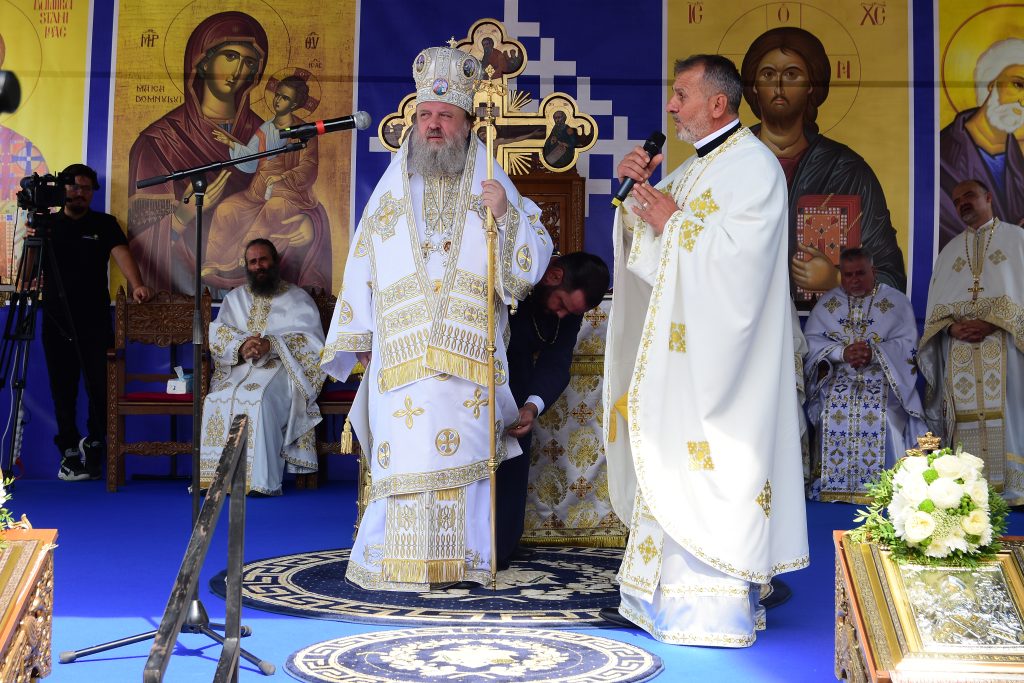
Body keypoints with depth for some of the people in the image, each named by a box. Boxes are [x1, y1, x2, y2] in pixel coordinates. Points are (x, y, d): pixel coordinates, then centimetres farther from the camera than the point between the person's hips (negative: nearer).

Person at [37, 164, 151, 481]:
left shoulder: (105, 223, 7)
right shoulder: (45, 223, 10)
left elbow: (121, 253, -9)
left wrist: (136, 284, -27)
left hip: (95, 322, -1)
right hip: (56, 322, 1)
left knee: (100, 388, -1)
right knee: (63, 390, 4)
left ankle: (93, 444, 19)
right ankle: (70, 452, 11)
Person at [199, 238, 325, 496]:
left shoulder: (297, 298, 12)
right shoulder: (235, 298, 23)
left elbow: (311, 342, -3)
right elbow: (217, 334, 8)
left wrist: (271, 345, -17)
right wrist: (241, 345, -14)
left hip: (281, 368, -3)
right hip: (240, 369, 3)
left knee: (259, 399, -35)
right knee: (218, 399, -28)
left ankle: (262, 481, -33)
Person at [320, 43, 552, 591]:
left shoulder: (492, 187, 11)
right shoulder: (391, 190, 14)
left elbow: (535, 260, 5)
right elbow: (362, 268, 13)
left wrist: (506, 215, -12)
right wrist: (359, 339, 8)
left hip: (469, 355, 0)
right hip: (402, 354, 0)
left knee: (462, 453, -2)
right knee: (405, 455, -4)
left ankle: (462, 560, 7)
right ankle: (388, 561, 5)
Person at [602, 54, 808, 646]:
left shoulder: (755, 166, -9)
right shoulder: (693, 168, 19)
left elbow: (742, 255, -21)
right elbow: (649, 233, 19)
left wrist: (676, 223, -12)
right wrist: (639, 187, 4)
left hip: (718, 351, -9)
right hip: (680, 347, 9)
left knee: (708, 466, -8)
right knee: (674, 463, 9)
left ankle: (719, 605, 0)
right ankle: (667, 593, 17)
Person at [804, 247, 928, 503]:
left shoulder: (896, 301, 7)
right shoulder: (827, 303, 13)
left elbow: (908, 345, -2)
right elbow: (811, 341, 3)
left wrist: (874, 353, -19)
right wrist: (842, 352, -15)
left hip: (883, 378, -1)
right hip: (838, 379, 2)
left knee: (882, 415, -29)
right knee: (832, 412, -27)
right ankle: (831, 483, -18)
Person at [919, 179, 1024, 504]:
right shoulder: (949, 251, 22)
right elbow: (936, 305, 13)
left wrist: (991, 322, -14)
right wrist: (953, 327, -8)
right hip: (959, 348, 3)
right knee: (964, 413, -5)